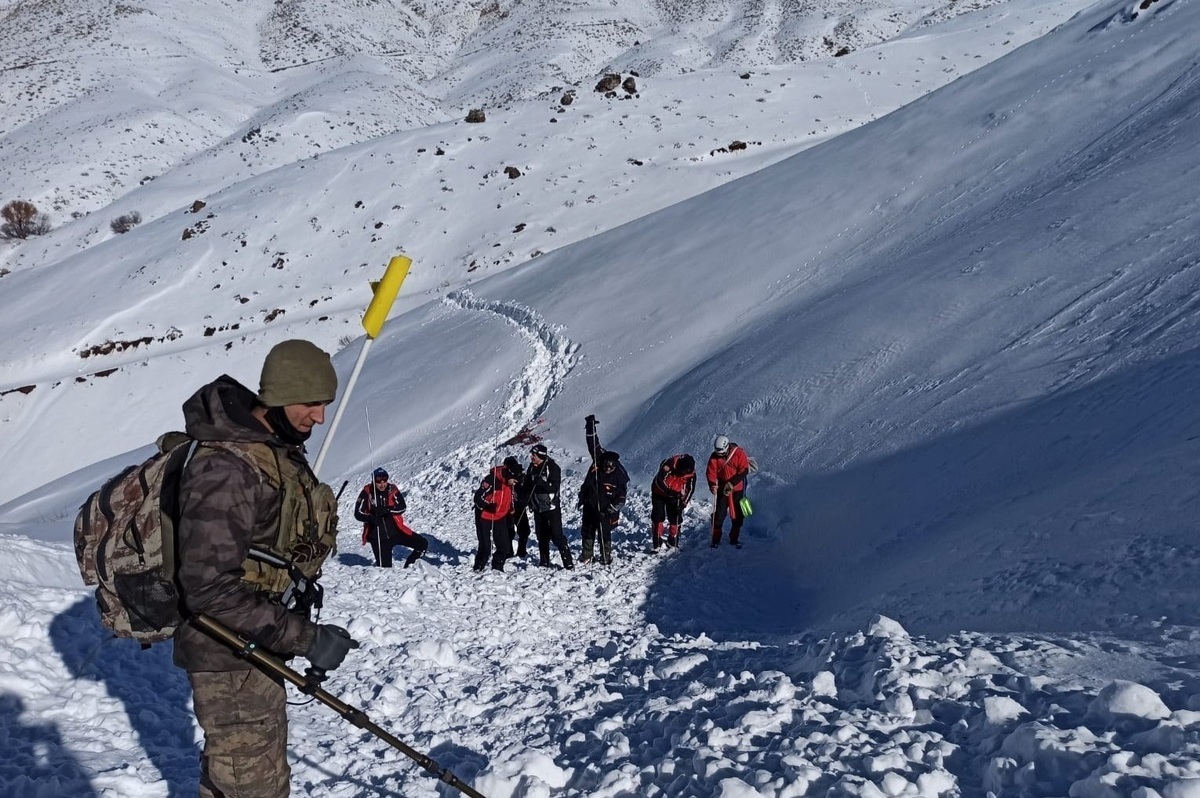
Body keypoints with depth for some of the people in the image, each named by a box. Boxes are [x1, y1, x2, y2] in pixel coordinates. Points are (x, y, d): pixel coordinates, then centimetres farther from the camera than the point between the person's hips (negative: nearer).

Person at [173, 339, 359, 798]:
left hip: (256, 647, 9)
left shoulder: (278, 447, 4)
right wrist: (304, 638, -27)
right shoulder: (225, 468, -26)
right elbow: (210, 590, -29)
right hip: (231, 660, -9)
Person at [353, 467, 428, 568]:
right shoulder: (367, 492, -9)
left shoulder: (392, 490, -5)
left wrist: (386, 509, -28)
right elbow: (358, 513, -8)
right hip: (378, 536, -2)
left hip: (396, 531, 2)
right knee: (384, 567, -3)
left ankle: (408, 566, 16)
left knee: (422, 544, -3)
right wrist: (371, 518, -27)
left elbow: (402, 507, -11)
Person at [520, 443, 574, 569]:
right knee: (541, 536, 13)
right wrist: (524, 500, 3)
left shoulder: (553, 468, -12)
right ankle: (544, 562, 24)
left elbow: (554, 487, -21)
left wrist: (541, 482, -35)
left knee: (557, 536, -12)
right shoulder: (532, 468, 7)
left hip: (551, 507, -7)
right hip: (538, 508, 7)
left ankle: (568, 563, -9)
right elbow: (526, 486, 16)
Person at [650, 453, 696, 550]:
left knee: (675, 518, 0)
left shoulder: (691, 473, -18)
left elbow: (690, 489, -8)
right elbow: (659, 481, -30)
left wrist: (683, 503, -19)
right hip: (659, 493, -3)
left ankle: (673, 544, 13)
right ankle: (657, 545, -3)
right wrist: (671, 492, -37)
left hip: (675, 495, 3)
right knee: (658, 517, -7)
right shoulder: (669, 464, -31)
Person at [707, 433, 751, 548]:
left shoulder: (739, 453, -14)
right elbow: (710, 472, -5)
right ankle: (716, 539, 5)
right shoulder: (714, 456, -7)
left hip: (737, 489, -1)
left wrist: (732, 483, -23)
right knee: (719, 514, -3)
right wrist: (712, 485, -24)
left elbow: (744, 471, -16)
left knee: (737, 515, 6)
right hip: (722, 489, 1)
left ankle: (734, 539, 19)